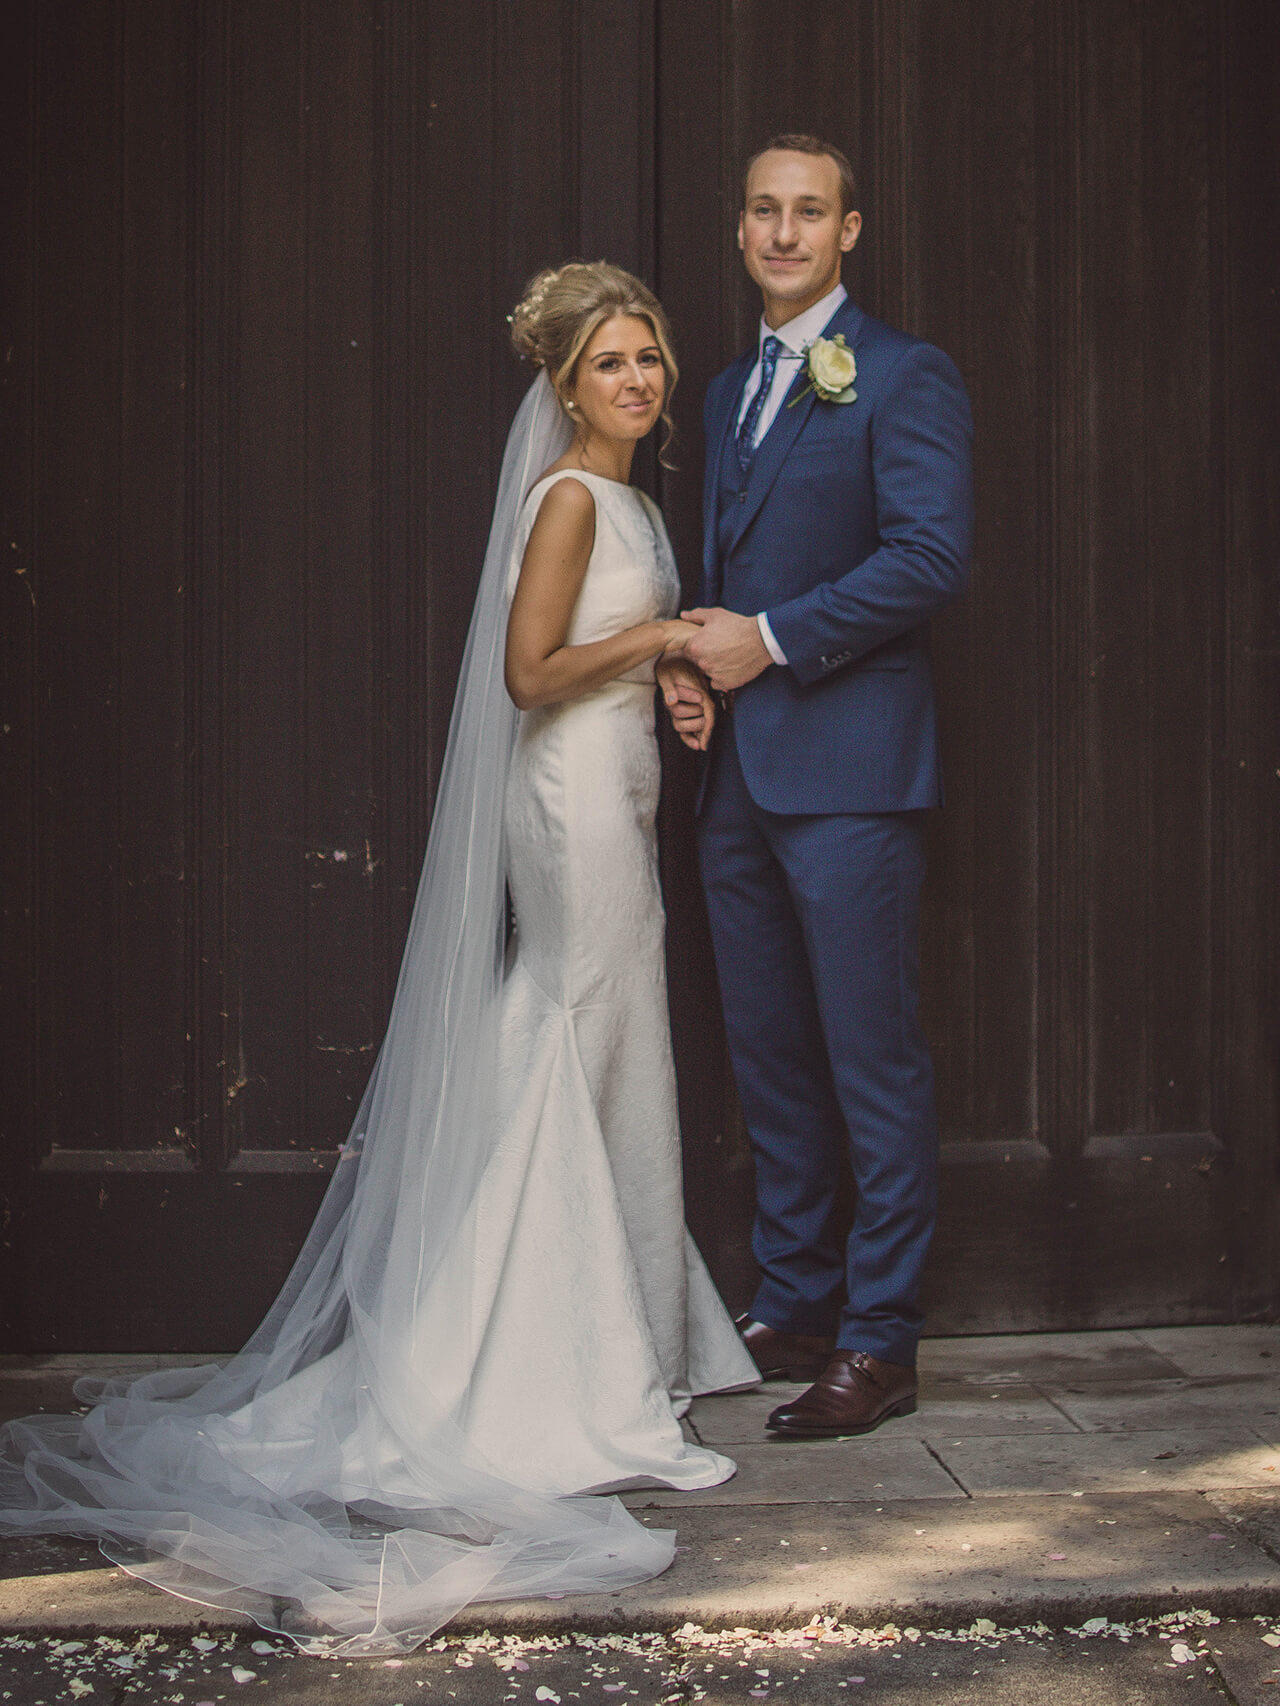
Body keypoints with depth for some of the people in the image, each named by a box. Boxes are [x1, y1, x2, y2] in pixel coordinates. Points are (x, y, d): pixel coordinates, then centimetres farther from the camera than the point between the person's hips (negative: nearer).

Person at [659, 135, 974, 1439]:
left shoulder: (904, 377, -4)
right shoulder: (728, 391, 20)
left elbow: (931, 557, -15)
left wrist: (771, 640, -14)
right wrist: (689, 660, 4)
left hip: (848, 769, -8)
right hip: (738, 774, 8)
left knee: (873, 1063, -3)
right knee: (771, 1062, 13)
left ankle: (878, 1344, 5)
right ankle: (792, 1308, 25)